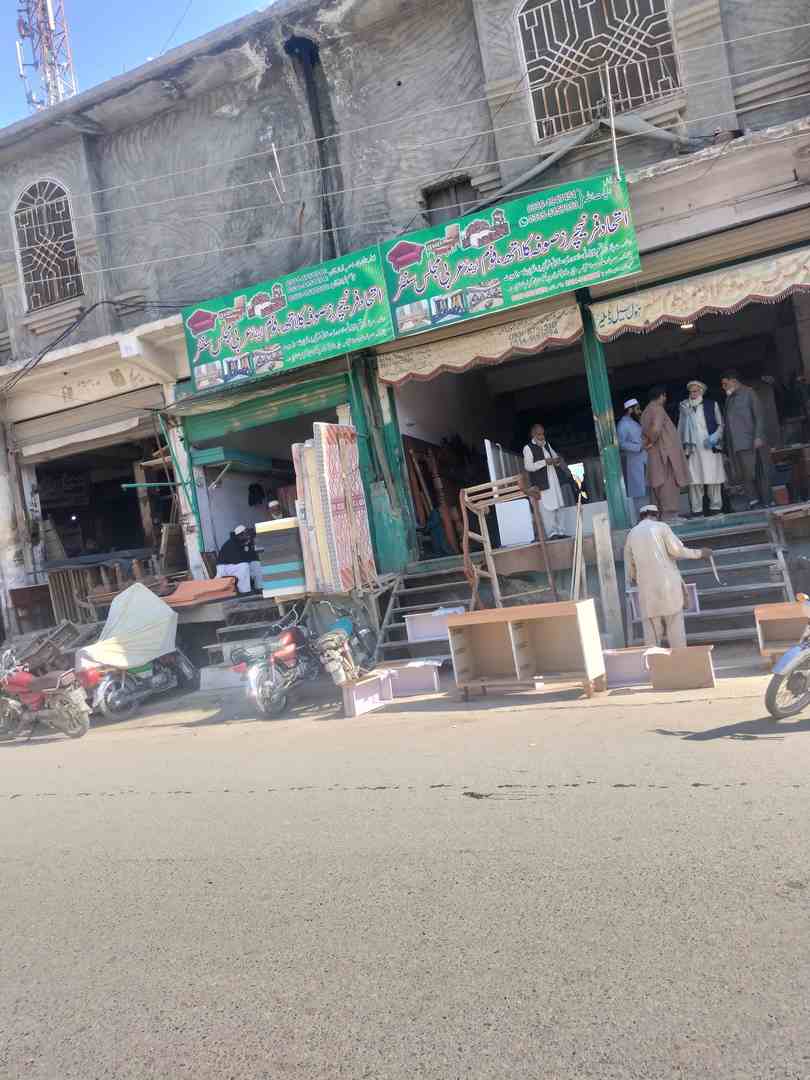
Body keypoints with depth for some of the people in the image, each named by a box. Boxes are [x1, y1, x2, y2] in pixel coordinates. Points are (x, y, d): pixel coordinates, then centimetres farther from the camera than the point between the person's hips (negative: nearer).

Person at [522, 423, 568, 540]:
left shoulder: (546, 445, 15)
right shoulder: (528, 448, -6)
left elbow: (554, 456, 26)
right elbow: (528, 466, -14)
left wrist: (557, 461, 1)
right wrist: (545, 462, -20)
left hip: (553, 480, 7)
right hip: (541, 483, -7)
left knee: (558, 507, 7)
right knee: (547, 508, -10)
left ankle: (559, 531, 13)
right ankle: (552, 533, -7)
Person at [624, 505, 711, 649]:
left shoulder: (632, 534, 12)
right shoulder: (661, 527, 1)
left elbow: (629, 564, 17)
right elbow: (677, 550, -7)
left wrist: (631, 580, 34)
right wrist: (699, 553, 6)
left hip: (647, 589, 3)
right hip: (668, 584, -3)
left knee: (651, 631, 5)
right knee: (676, 626, 3)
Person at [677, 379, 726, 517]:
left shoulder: (712, 404, 10)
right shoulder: (685, 407, 13)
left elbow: (721, 424, 9)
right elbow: (681, 428, 14)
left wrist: (715, 437, -8)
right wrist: (681, 444, 2)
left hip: (710, 448, -1)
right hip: (692, 449, 1)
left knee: (713, 479, -2)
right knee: (694, 480, -6)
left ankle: (715, 507, 5)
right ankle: (696, 510, -4)